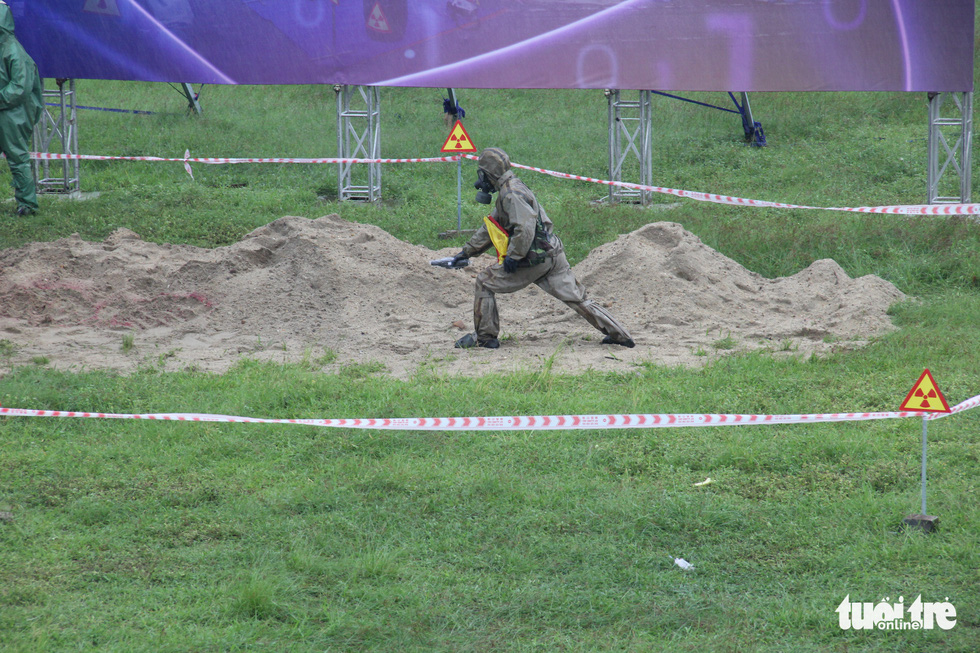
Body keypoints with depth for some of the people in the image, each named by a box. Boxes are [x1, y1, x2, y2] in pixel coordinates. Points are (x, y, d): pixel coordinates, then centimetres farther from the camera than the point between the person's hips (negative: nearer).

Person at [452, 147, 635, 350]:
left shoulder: (510, 194, -13)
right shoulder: (508, 190, 20)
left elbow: (525, 228, -26)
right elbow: (489, 229, 28)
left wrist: (513, 257, -19)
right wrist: (466, 252, 28)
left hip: (535, 258, -10)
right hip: (552, 255, 10)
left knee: (485, 282, 0)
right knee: (577, 298, 9)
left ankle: (485, 337, 3)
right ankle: (619, 334, 6)